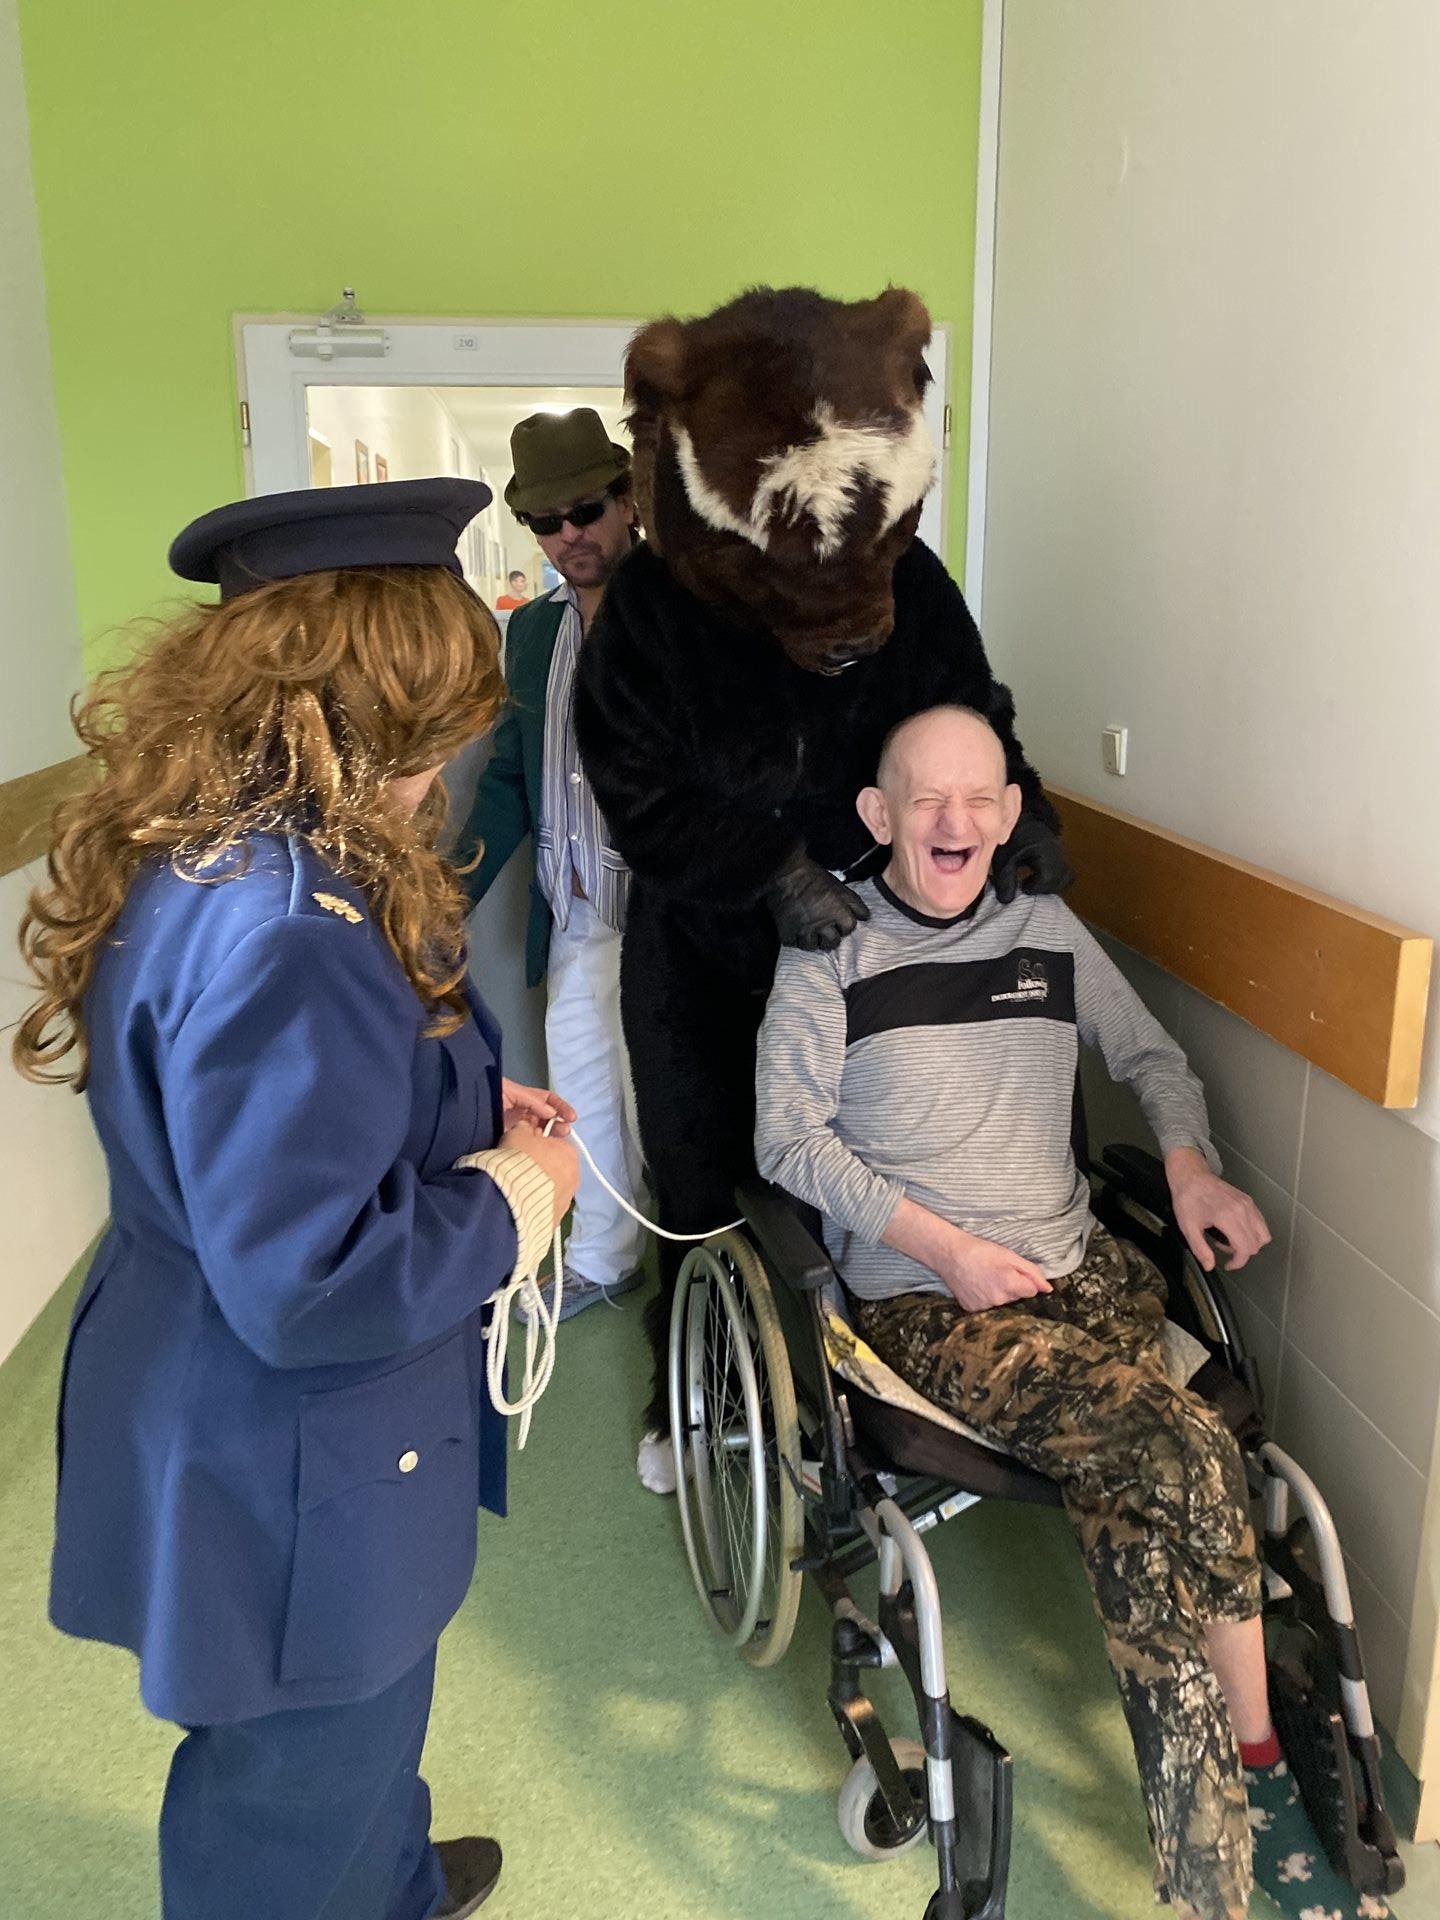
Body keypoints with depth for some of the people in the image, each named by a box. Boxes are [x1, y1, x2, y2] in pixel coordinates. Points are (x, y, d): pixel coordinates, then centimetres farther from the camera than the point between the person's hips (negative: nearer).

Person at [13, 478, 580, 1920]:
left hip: (227, 1413, 10)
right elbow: (307, 1286, -33)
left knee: (357, 1720, 35)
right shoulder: (284, 925, -34)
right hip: (293, 1485, -10)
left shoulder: (205, 852, -2)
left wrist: (465, 1109, 2)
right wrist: (518, 1194, -19)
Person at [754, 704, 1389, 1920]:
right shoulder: (830, 954, 0)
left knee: (1139, 1496, -24)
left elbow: (1149, 1055, 22)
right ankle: (1254, 1771, -7)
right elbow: (788, 1136, -5)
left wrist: (1191, 1167, 2)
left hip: (1080, 1266, 4)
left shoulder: (1050, 932, 12)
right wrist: (944, 1246, -13)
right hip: (923, 1301, -3)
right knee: (1181, 1455, -25)